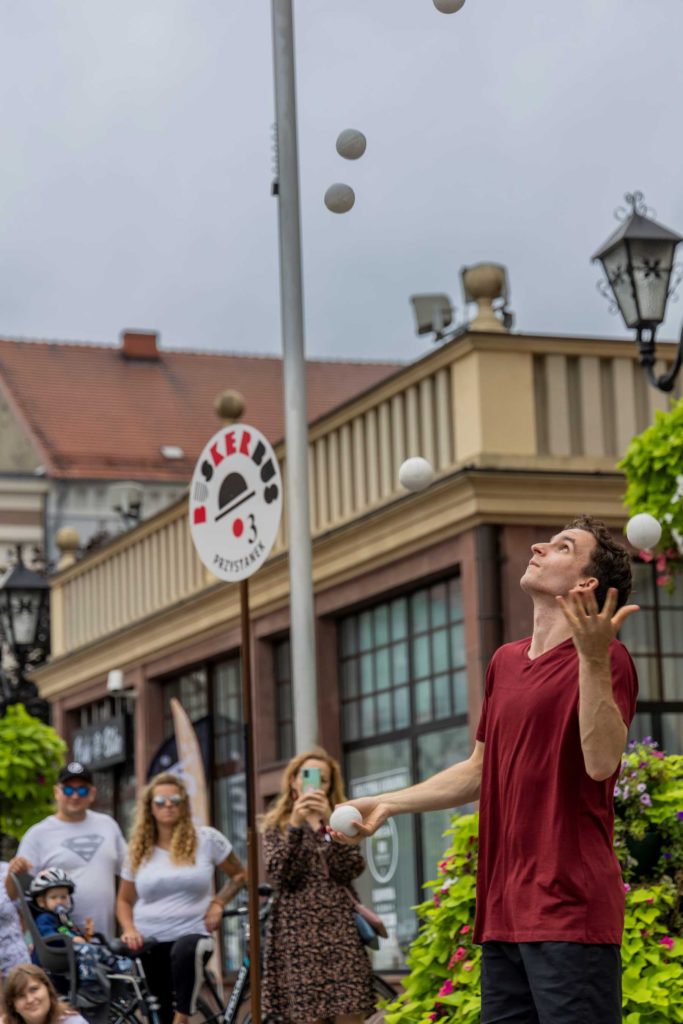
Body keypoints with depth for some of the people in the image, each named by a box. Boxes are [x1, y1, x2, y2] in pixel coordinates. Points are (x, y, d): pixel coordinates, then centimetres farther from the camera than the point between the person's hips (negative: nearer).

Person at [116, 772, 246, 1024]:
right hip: (148, 943, 3)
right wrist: (129, 930, -2)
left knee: (185, 951, -40)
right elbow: (124, 900, 17)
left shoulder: (207, 839, 0)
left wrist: (218, 903, -4)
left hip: (192, 933, -3)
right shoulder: (139, 849, 8)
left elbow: (239, 875, 12)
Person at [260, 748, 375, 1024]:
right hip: (298, 929, -1)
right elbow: (279, 873, -8)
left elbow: (352, 869, -2)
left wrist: (329, 823, -13)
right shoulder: (276, 826, 11)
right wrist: (295, 825, -17)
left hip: (339, 926, 2)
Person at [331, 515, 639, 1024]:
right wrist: (384, 804, 22)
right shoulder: (505, 662, 17)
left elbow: (601, 762, -20)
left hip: (571, 910, -8)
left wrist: (592, 660, -29)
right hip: (505, 907, 8)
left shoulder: (606, 658, -6)